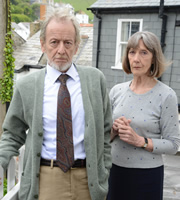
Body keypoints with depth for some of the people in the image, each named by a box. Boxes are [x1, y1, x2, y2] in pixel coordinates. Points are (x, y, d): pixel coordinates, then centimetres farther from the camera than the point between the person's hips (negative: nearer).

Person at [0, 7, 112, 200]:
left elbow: (105, 131, 4)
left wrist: (103, 176, 3)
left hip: (88, 179, 1)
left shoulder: (95, 79, -1)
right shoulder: (26, 86, -3)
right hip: (45, 180, 0)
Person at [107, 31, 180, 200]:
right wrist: (114, 129, -12)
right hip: (114, 170, 4)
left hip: (147, 174, -3)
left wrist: (141, 141, -21)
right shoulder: (117, 91, 0)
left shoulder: (166, 95, -11)